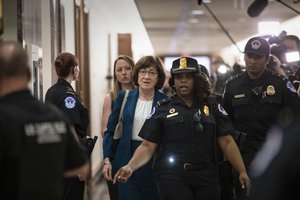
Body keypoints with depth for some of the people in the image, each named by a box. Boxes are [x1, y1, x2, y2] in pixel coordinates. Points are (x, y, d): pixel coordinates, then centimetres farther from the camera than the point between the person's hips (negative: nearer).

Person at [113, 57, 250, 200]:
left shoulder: (212, 106, 8)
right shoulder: (162, 108, 4)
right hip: (172, 175, -2)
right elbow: (147, 146, 1)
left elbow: (227, 142, 7)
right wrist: (130, 167, -16)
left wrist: (242, 171, -2)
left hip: (206, 175, 2)